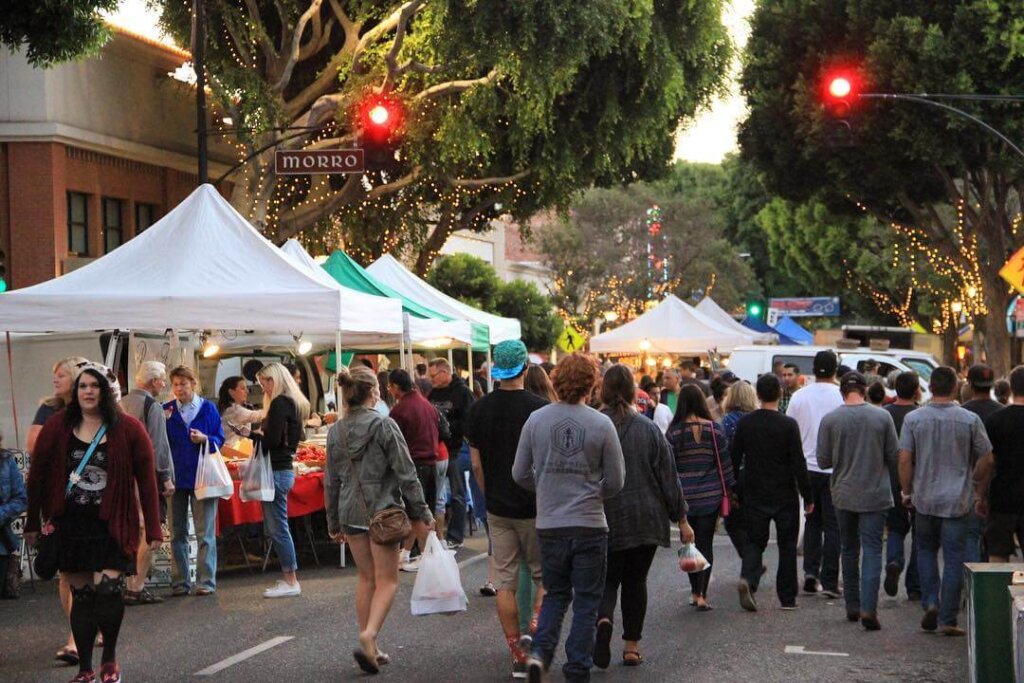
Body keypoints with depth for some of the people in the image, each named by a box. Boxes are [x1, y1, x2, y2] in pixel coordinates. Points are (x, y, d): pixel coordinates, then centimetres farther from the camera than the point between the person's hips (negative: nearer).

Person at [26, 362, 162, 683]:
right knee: (81, 594, 7)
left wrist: (153, 529, -5)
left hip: (111, 525, -2)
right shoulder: (57, 426, 0)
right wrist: (33, 523, 5)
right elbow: (38, 475, 5)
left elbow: (146, 480, -3)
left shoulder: (129, 429, -4)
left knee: (108, 588, -14)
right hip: (70, 525, 2)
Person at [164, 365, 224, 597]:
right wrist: (164, 423, -14)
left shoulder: (208, 408, 2)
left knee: (205, 532, -1)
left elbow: (219, 439, 4)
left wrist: (205, 439, -16)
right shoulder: (167, 410, 6)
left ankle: (207, 581, 2)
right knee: (177, 533, 6)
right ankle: (180, 582, 12)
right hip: (175, 477, 2)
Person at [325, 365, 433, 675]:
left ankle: (371, 648, 17)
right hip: (383, 510, -5)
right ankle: (369, 636, -17)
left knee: (366, 579, 15)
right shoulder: (384, 425, -11)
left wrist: (333, 522, 19)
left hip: (351, 512, 5)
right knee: (387, 580, 2)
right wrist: (422, 512, -5)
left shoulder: (335, 431, 5)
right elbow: (405, 473, -12)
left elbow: (331, 481, 11)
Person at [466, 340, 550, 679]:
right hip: (535, 508, -3)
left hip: (498, 509, 3)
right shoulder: (539, 408, -12)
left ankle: (518, 656, 8)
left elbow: (476, 464, 4)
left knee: (505, 582, 7)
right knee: (544, 575, 13)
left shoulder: (478, 410, 0)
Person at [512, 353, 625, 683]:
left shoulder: (536, 420, -3)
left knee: (555, 593, 18)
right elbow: (615, 482, -2)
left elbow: (520, 474, 4)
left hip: (549, 525, 2)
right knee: (586, 602, 9)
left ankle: (541, 650, -2)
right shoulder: (601, 424, -9)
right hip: (590, 525, -2)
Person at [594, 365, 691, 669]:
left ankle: (603, 619, -21)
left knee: (606, 579, 9)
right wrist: (681, 519, 7)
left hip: (603, 519, -1)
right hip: (644, 519, 1)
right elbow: (668, 477, -1)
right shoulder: (648, 429, -3)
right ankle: (632, 645, 15)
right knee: (635, 580, 14)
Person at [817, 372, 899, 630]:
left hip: (844, 495, 1)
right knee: (872, 550, -1)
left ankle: (852, 606, 21)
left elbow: (823, 461, -3)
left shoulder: (830, 420, -6)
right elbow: (894, 456, -2)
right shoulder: (882, 417, -6)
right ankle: (868, 607, -14)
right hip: (875, 495, -1)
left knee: (849, 550, 16)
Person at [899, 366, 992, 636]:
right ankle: (948, 620, 3)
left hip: (925, 499, 1)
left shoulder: (914, 419, -4)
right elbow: (985, 459, 0)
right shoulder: (970, 420, -5)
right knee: (953, 559, 2)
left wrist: (907, 491, 8)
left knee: (926, 550, 19)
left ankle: (930, 602, 4)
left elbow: (904, 460, -5)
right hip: (957, 501, -1)